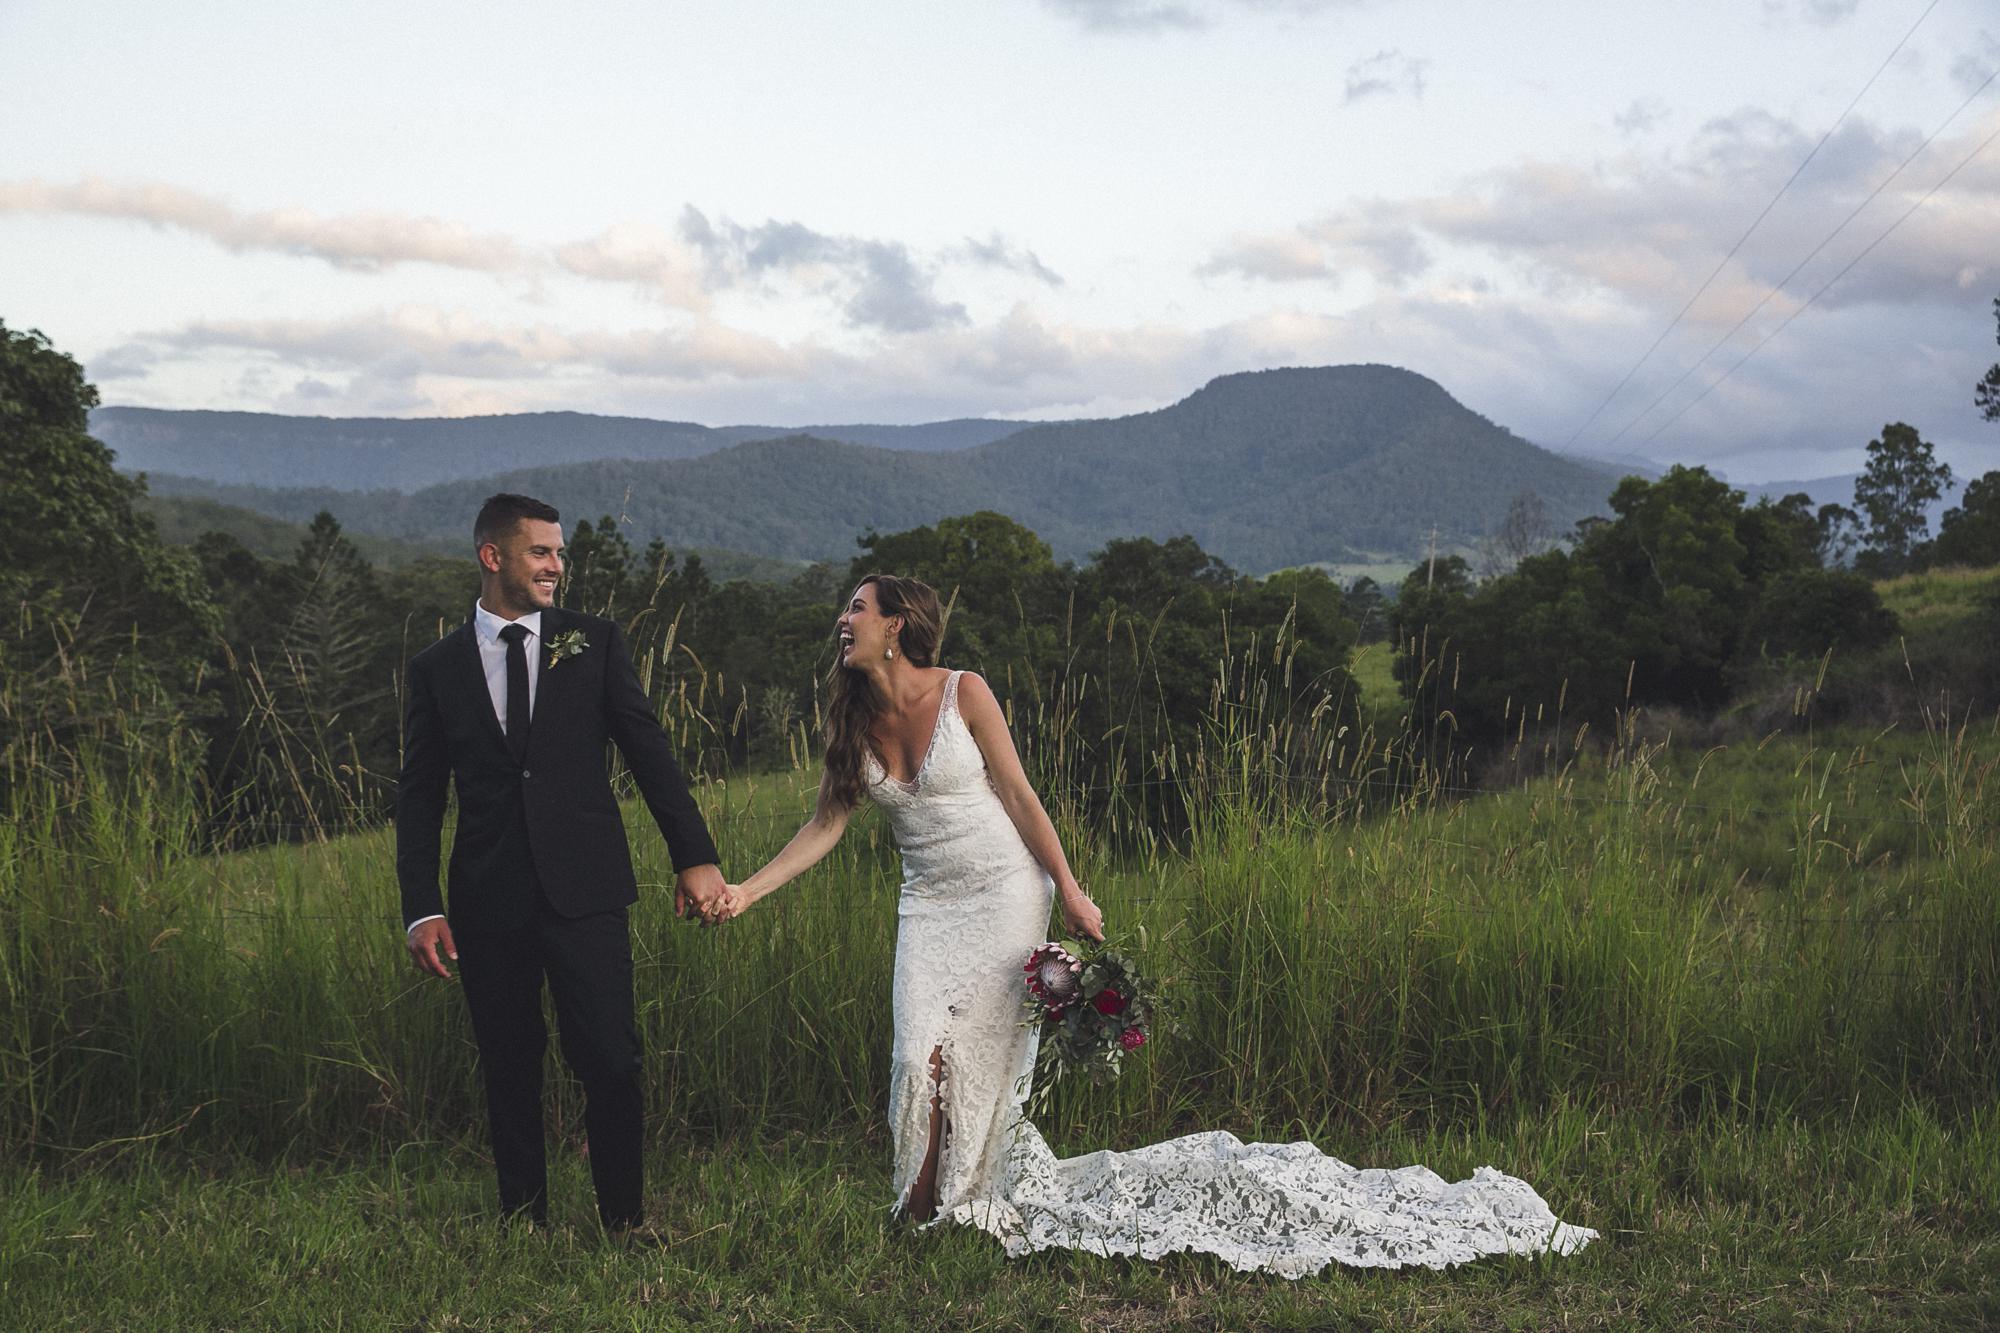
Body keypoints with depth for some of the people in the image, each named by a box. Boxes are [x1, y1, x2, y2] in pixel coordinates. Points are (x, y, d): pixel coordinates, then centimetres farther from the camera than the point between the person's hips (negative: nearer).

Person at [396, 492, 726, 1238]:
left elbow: (648, 751, 4)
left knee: (611, 1062, -5)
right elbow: (420, 797, 7)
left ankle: (625, 1224, 8)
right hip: (489, 902, 1)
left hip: (584, 890, -1)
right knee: (509, 1071, 7)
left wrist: (695, 856, -4)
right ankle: (524, 1225, 19)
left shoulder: (594, 643, 7)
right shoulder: (437, 668, 8)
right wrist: (421, 909, -2)